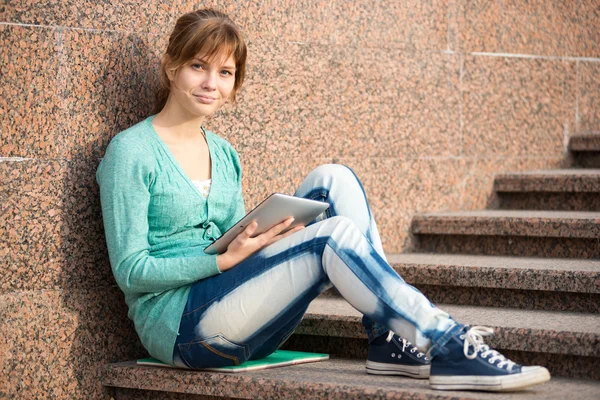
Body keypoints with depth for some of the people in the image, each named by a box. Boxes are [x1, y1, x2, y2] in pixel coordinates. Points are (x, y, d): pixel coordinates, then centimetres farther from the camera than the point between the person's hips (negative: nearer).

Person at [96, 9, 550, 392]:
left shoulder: (224, 154, 16)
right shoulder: (132, 151, -6)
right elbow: (131, 269, -11)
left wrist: (265, 236, -5)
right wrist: (226, 258, -20)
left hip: (244, 327, 7)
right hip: (179, 325, -7)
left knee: (333, 180, -9)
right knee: (336, 233, -25)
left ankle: (391, 339, -17)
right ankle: (447, 349, -24)